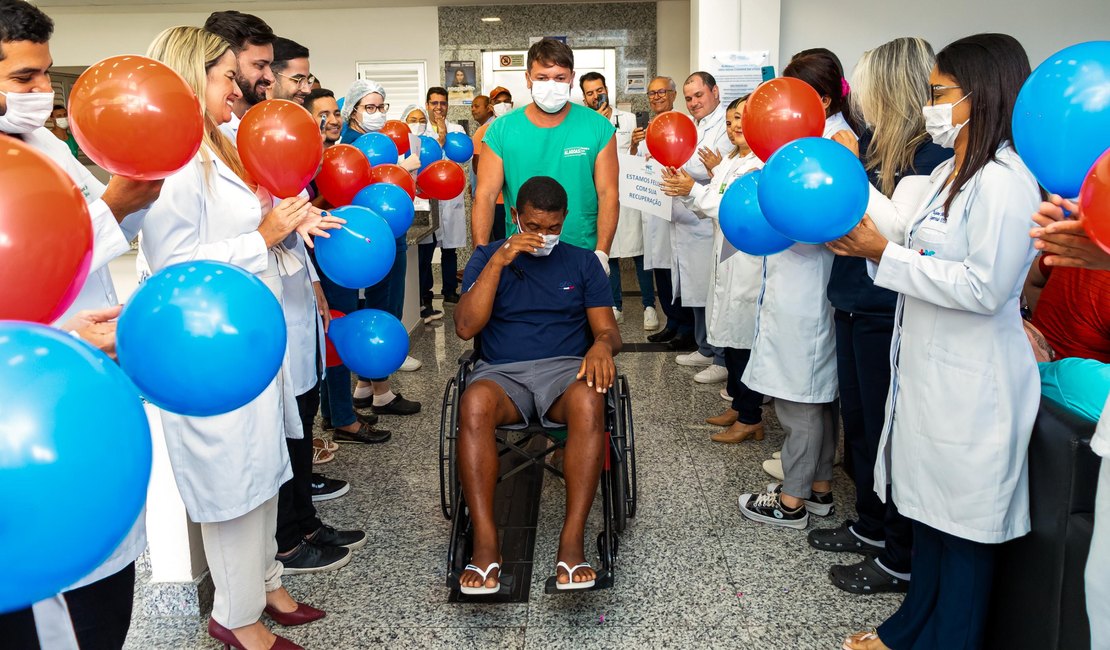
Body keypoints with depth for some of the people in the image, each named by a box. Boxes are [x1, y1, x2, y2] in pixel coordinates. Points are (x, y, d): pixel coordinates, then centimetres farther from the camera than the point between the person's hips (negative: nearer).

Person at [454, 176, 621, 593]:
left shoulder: (582, 261, 15)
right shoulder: (487, 257, 11)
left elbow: (608, 330, 9)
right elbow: (465, 327, -3)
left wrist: (603, 344, -17)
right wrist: (498, 263, -10)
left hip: (565, 369, 1)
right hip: (501, 373, 0)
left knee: (589, 401, -36)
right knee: (474, 403, -36)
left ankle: (572, 542, -33)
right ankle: (485, 545, -32)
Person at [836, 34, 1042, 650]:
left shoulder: (1004, 181, -16)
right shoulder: (947, 174, 13)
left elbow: (984, 286, -23)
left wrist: (886, 255, -18)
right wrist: (864, 243, -3)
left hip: (972, 382, -9)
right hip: (928, 368, 9)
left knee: (964, 527, 6)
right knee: (928, 508, 19)